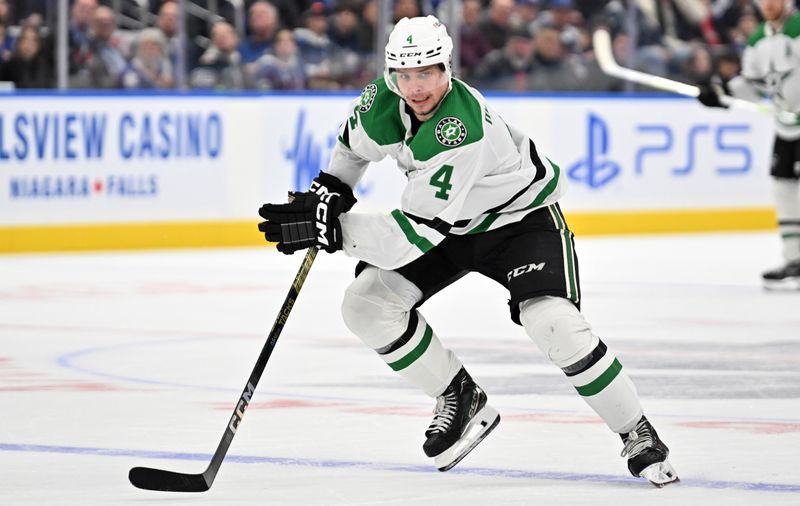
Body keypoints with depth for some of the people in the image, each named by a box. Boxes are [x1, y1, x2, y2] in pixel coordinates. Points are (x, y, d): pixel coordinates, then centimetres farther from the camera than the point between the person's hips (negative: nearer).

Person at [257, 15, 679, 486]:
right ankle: (461, 399, 10)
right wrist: (328, 191, -3)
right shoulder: (383, 101, -18)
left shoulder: (464, 127, -39)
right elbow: (355, 143, 10)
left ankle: (639, 436, -9)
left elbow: (416, 233, -40)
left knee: (555, 325, -28)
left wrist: (330, 227, -41)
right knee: (367, 304, -8)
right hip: (452, 220, 7)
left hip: (522, 216, -7)